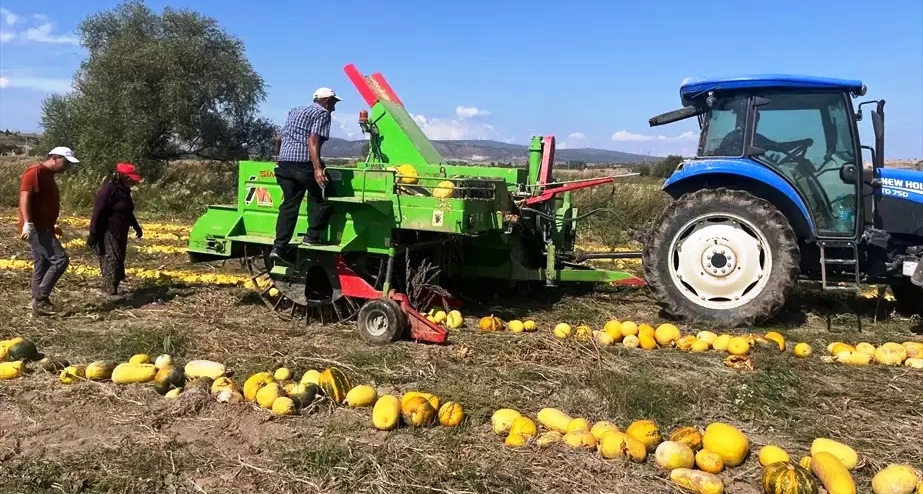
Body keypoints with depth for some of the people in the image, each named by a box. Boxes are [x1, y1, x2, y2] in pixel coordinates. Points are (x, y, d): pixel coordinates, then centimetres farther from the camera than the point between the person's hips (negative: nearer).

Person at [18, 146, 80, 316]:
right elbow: (25, 197, -20)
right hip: (35, 228, -10)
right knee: (60, 259, -14)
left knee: (42, 267, 11)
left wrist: (52, 225, 31)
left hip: (42, 228, 10)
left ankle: (38, 303, 17)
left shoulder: (48, 176, 18)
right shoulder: (35, 172, -11)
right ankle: (40, 298, -7)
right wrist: (27, 223, -29)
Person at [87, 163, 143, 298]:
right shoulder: (108, 190, -18)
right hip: (108, 233, -10)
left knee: (118, 260, 12)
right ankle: (111, 291, -7)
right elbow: (98, 213, -21)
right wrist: (93, 234, -23)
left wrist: (136, 226, 32)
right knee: (111, 261, -10)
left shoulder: (123, 190, 12)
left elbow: (127, 212, 26)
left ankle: (109, 287, 22)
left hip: (119, 233, 10)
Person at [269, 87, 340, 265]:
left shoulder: (295, 111, 27)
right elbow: (313, 141, -14)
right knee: (322, 199, 9)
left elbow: (279, 138, 31)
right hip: (304, 164, -7)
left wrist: (281, 157, 47)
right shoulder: (322, 113, 2)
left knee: (289, 203, 7)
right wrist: (318, 168, -23)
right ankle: (312, 237, 5)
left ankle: (279, 247, 1)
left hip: (284, 163, 8)